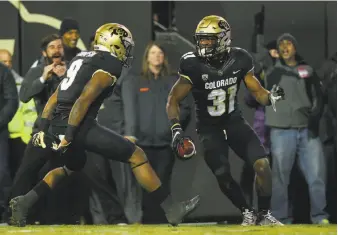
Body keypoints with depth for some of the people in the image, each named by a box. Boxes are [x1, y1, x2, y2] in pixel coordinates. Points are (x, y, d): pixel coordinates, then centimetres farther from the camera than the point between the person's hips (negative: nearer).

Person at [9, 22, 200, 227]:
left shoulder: (83, 59, 22)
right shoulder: (111, 64, -4)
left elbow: (56, 97, 19)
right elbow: (84, 100, -16)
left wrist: (44, 129, 18)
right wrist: (68, 136, -18)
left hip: (57, 124, 9)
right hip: (78, 125, -9)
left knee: (74, 165, 35)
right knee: (136, 155, -3)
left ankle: (24, 203, 25)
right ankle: (172, 210, -4)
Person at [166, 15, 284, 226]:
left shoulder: (239, 60, -11)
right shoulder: (193, 65, -18)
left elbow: (257, 91, -2)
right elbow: (174, 100, -11)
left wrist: (271, 97, -24)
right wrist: (176, 129, -24)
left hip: (234, 121, 2)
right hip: (209, 128, -2)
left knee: (262, 164, -14)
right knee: (223, 176, -13)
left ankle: (264, 215, 4)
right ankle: (248, 213, 12)